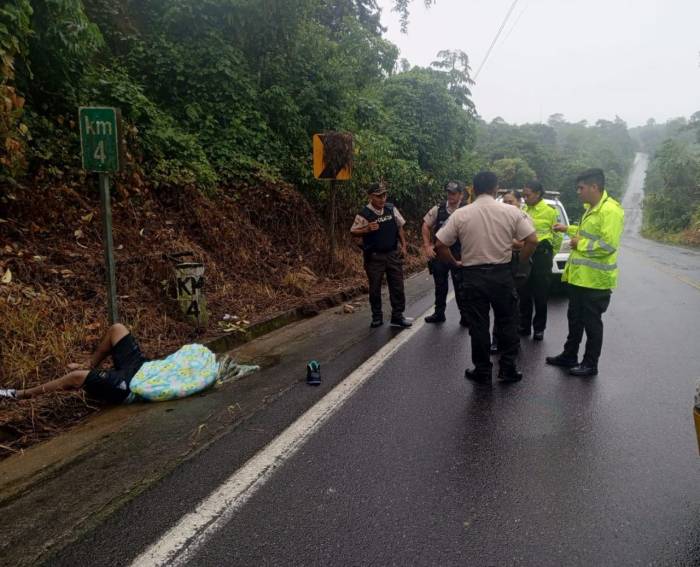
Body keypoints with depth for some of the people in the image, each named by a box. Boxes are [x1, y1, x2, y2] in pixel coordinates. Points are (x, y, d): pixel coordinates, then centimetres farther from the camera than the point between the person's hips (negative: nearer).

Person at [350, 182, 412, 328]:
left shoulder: (391, 209, 1)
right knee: (375, 288, 7)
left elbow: (400, 227, 11)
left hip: (393, 254, 3)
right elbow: (353, 232, -4)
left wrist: (403, 246, 7)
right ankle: (377, 317, 22)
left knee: (397, 286, 5)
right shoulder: (364, 214, -11)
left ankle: (397, 316, 16)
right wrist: (367, 229, -21)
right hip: (374, 256, -3)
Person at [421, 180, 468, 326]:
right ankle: (439, 313, 29)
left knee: (460, 286, 3)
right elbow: (425, 226, 7)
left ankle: (465, 316, 17)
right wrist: (427, 246, 0)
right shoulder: (438, 209, 0)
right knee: (440, 285, 14)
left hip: (458, 254, -3)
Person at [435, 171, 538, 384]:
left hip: (473, 276, 0)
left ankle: (482, 371, 17)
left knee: (478, 325, 9)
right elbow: (532, 240, -7)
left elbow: (440, 245, -5)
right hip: (502, 274, 1)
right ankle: (507, 368, 20)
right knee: (507, 322, 15)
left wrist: (455, 263, 10)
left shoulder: (460, 214, -5)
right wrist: (521, 262, 7)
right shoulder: (511, 211, -4)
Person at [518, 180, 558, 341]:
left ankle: (539, 328, 13)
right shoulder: (524, 211, 10)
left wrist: (550, 254, 0)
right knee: (524, 293, 10)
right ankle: (524, 325, 21)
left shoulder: (549, 211, -5)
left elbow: (556, 235, -2)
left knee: (541, 295, 2)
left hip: (541, 255, -5)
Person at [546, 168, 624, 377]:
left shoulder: (610, 211, -20)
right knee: (575, 319, 19)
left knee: (591, 322, 3)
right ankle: (569, 356, 32)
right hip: (579, 276, 10)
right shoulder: (591, 208, 12)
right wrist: (568, 229, 19)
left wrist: (580, 244, -17)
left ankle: (590, 364, 16)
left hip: (595, 280, -10)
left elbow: (609, 245, -27)